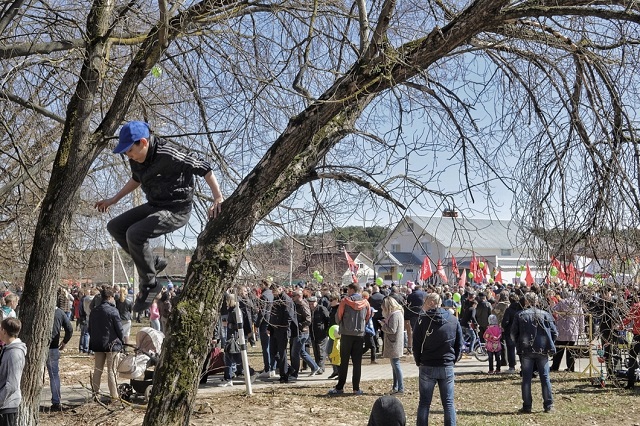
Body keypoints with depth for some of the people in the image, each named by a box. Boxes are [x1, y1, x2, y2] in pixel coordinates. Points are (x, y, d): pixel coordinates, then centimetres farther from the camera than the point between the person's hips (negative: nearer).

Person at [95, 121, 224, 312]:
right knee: (115, 227, 8)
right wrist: (113, 200, 22)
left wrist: (218, 198, -30)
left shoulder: (168, 156, -27)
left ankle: (150, 285, -10)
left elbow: (203, 168, -24)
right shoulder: (136, 158, -2)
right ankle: (153, 262, 13)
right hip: (154, 206, 9)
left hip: (177, 210, -9)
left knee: (135, 233, -27)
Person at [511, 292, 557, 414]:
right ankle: (548, 406, 11)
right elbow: (554, 333, 2)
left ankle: (527, 407, 6)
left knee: (526, 379, 5)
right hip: (543, 351, 1)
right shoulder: (545, 315, 1)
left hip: (526, 351, -1)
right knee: (545, 378, 9)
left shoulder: (520, 315, -2)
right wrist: (548, 344, 15)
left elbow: (513, 334, 0)